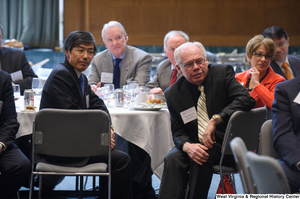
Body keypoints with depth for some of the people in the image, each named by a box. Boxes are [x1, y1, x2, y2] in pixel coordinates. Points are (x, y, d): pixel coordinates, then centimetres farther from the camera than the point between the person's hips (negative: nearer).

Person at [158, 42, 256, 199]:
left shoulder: (223, 74, -1)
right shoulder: (173, 94, 5)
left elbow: (247, 99, -17)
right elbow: (178, 133, 5)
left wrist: (215, 120, -25)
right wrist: (187, 146, -21)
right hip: (195, 144, 3)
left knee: (202, 158, -31)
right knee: (172, 159, -26)